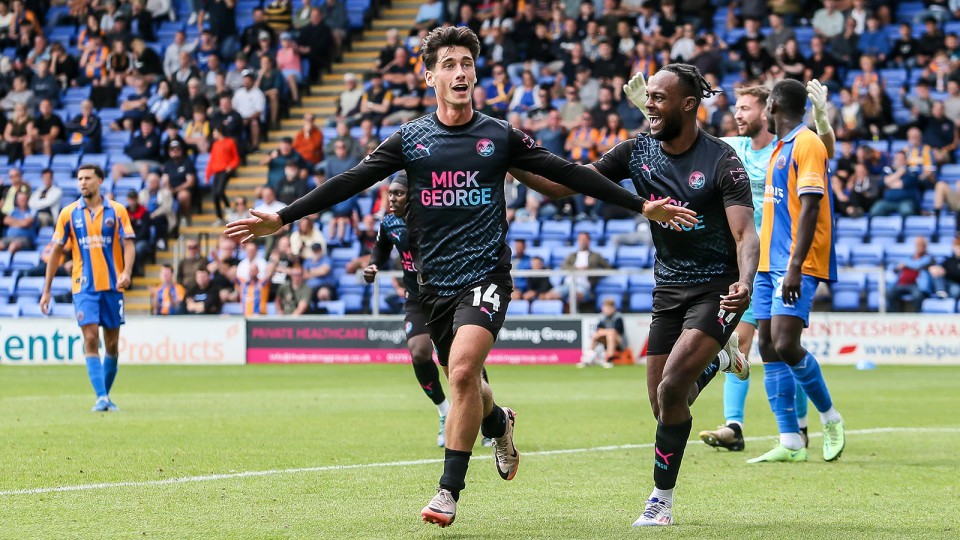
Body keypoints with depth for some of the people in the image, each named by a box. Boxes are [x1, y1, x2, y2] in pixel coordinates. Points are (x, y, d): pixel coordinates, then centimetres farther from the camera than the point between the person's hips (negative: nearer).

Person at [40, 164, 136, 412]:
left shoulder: (117, 211, 2)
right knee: (90, 339, -13)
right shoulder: (68, 213, 4)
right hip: (84, 287, -1)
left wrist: (126, 272, -21)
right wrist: (46, 290, 6)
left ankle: (106, 395, 20)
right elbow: (57, 251, 8)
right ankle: (101, 398, -16)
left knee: (112, 344, 5)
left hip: (112, 285, 1)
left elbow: (128, 244, -1)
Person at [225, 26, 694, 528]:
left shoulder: (500, 137, 1)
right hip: (436, 282, 3)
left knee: (462, 371, -23)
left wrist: (641, 205, 5)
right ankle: (498, 422, 49)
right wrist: (281, 218, -6)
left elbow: (570, 175, 6)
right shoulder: (410, 139, 4)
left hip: (486, 275, -3)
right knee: (462, 381, 13)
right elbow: (349, 182, 1)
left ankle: (449, 491, -16)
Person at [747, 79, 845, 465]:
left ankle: (830, 418, 3)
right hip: (771, 262, 9)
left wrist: (795, 267, -24)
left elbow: (810, 208, -18)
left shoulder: (806, 144, -10)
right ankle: (791, 443, 2)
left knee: (785, 345, -18)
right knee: (769, 349, 2)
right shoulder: (781, 148, 19)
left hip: (796, 265, -9)